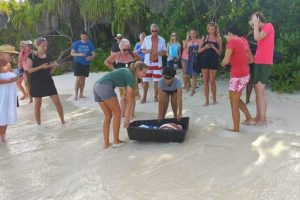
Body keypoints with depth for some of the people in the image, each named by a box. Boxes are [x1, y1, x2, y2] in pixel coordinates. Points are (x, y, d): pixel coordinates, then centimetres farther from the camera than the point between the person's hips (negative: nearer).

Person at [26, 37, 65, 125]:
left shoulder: (48, 57, 5)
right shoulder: (32, 56, -6)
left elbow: (50, 71, 9)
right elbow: (29, 70, -12)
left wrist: (54, 66, -12)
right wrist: (41, 66, -22)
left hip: (48, 82, 3)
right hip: (36, 83, -3)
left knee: (57, 102, -1)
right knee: (37, 105, 6)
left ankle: (63, 121, 11)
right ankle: (39, 125, 19)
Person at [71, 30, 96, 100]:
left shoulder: (90, 44, 1)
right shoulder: (76, 43, -2)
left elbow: (94, 54, 2)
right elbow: (72, 53, -1)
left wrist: (91, 57, -21)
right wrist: (79, 54, -18)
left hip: (86, 64, 2)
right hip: (78, 63, -2)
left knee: (83, 79, 9)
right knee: (78, 78, -9)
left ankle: (81, 94, 17)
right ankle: (76, 94, -2)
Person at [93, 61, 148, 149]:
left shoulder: (126, 71, 24)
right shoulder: (131, 77, -2)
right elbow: (129, 101, -2)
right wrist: (127, 118, 2)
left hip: (96, 86, 9)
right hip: (105, 87, -8)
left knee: (108, 115, 14)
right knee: (117, 113, 6)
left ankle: (106, 143, 13)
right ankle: (116, 141, 10)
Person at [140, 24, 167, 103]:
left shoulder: (162, 40, 0)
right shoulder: (146, 39, 1)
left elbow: (164, 52, 3)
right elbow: (142, 50, 7)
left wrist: (158, 53, -18)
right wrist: (147, 51, -16)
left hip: (157, 63, 0)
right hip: (147, 62, 0)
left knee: (157, 81, 1)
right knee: (145, 81, 2)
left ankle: (156, 97, 15)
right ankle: (144, 97, 14)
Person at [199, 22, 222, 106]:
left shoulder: (218, 38, 3)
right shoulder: (204, 37, 6)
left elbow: (220, 53, 2)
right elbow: (199, 50, 7)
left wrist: (214, 47, -14)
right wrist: (205, 47, -11)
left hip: (214, 61, -2)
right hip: (204, 60, 2)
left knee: (212, 81, -2)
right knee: (205, 81, 2)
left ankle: (214, 99, 16)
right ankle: (207, 100, 9)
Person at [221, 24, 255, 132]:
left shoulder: (232, 42, -13)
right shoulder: (244, 41, 11)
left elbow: (226, 61, -20)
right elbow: (251, 59, 17)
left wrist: (222, 64, 1)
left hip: (237, 76, -8)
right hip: (245, 75, 8)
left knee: (234, 104, 4)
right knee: (236, 99, 25)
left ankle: (236, 129, 11)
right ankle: (249, 118, 31)